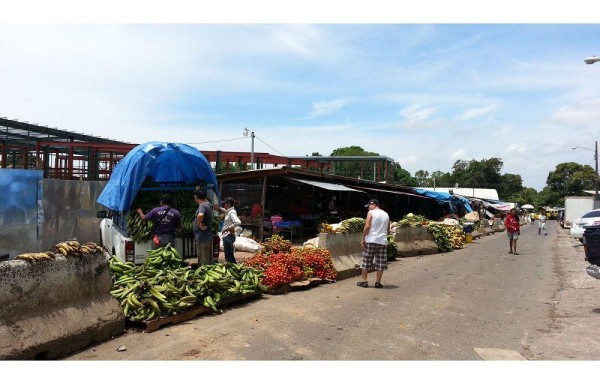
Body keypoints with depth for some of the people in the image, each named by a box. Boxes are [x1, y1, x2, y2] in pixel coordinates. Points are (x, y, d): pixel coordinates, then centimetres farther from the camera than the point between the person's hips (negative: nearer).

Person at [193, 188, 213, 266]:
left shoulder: (202, 206, -18)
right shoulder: (208, 204, 9)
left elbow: (200, 215, -41)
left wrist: (200, 225, -23)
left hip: (202, 238, -9)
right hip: (208, 237, 9)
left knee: (203, 263, -1)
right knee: (209, 261, 16)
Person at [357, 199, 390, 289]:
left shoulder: (371, 213, -3)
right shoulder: (386, 214, 14)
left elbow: (367, 226, -12)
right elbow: (388, 230, 17)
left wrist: (363, 238, -6)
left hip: (371, 241, -4)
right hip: (383, 241, 4)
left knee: (366, 261, 5)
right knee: (380, 263, 7)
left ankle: (364, 281, 9)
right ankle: (378, 282, 9)